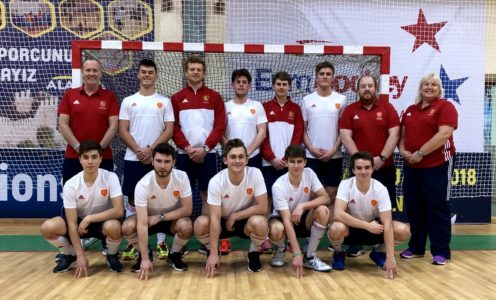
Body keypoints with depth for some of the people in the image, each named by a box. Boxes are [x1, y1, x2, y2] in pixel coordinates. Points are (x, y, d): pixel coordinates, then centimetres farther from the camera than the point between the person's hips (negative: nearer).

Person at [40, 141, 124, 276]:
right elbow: (72, 223, -18)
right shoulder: (71, 184, -18)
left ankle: (112, 255, -2)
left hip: (103, 221, -2)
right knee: (48, 227, -24)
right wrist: (80, 255, -22)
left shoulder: (110, 177, -20)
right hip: (80, 222, 2)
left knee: (113, 227, -37)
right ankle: (70, 255, 7)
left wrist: (89, 218, -29)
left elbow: (119, 210, -27)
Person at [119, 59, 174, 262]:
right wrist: (138, 151, -10)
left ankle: (161, 242, 12)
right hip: (133, 158, 1)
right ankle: (132, 242, 15)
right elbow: (123, 131, 3)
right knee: (132, 200, 5)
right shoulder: (128, 101, 9)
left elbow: (169, 130, -1)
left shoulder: (164, 101, 6)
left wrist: (151, 149, -12)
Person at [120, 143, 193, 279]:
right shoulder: (143, 185, -28)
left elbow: (187, 209, -20)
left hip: (172, 218, 0)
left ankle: (174, 255, 0)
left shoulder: (181, 177, -24)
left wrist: (160, 217, -26)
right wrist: (145, 259, -35)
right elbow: (142, 224, -32)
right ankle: (144, 254, 3)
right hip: (149, 218, 0)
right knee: (127, 227, -29)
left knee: (186, 226, -33)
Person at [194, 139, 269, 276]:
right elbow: (215, 218, -25)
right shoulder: (216, 181, -22)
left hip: (246, 221, 0)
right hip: (223, 222, 0)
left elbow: (262, 207, -21)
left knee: (259, 223, -34)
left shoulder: (255, 174, -21)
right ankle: (211, 252, 5)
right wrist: (213, 253, -28)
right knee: (200, 223, -29)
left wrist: (234, 216, -21)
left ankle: (253, 254, 0)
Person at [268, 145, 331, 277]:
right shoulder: (279, 186, -27)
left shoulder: (309, 173, -14)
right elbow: (287, 220, -31)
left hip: (303, 219, 4)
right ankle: (280, 250, 2)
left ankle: (310, 256, -11)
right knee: (276, 230, -38)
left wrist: (302, 206, -31)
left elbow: (325, 198, -16)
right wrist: (297, 253, -37)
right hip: (284, 219, -3)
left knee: (323, 210, -27)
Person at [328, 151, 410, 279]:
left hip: (374, 228, 2)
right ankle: (338, 254, -1)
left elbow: (387, 224, -24)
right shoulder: (345, 185, -22)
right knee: (336, 228, -37)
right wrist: (368, 226, -32)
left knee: (403, 231, -23)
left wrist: (390, 258, -30)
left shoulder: (380, 189, -19)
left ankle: (378, 253, 8)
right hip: (351, 228, -2)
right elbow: (338, 214, -34)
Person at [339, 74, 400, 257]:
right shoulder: (349, 110, 5)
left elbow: (394, 135, -2)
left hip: (384, 167, 0)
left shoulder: (387, 107, 5)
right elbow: (345, 137, -3)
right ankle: (356, 244, 14)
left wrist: (382, 158, -13)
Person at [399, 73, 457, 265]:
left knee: (437, 208, -1)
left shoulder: (445, 107, -4)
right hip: (411, 166, 6)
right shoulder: (410, 110, 16)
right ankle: (416, 247, 23)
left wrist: (420, 153, -19)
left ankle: (441, 251, 9)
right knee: (413, 208, 11)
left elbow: (444, 134, -17)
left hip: (436, 166, -6)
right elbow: (402, 134, 17)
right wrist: (402, 150, -4)